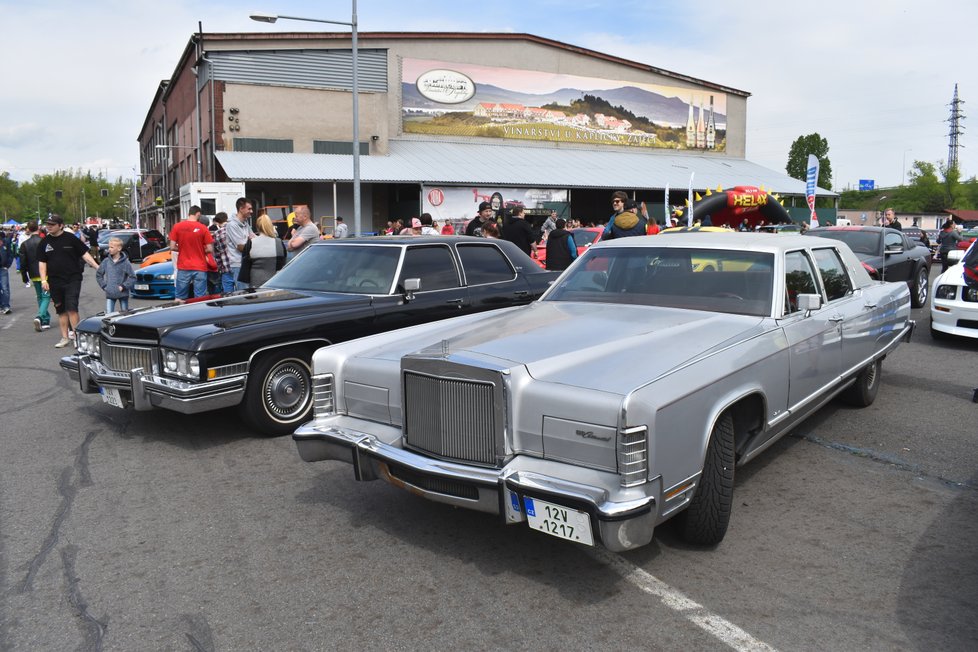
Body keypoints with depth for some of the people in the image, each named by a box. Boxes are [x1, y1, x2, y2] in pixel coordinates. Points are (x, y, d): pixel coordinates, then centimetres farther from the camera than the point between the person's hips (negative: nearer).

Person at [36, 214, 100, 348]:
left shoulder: (70, 238, -3)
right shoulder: (45, 242, 6)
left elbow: (84, 254, -1)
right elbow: (42, 262, 9)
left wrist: (97, 267, -11)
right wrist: (43, 280, 0)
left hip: (72, 280, -4)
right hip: (55, 282, 4)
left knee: (72, 308, -11)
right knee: (61, 310, 11)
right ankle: (65, 337, 19)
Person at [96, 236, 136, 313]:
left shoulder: (125, 262, -10)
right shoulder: (106, 261, 0)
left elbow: (133, 277, -8)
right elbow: (98, 275, 13)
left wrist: (123, 286, -13)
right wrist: (104, 285, 3)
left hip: (123, 294, -2)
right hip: (109, 295, 2)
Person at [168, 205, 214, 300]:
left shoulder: (177, 227, 1)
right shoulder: (203, 228, -5)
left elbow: (172, 247, 0)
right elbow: (210, 250, -7)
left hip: (183, 268, 2)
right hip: (200, 268, -2)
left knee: (179, 299, 9)